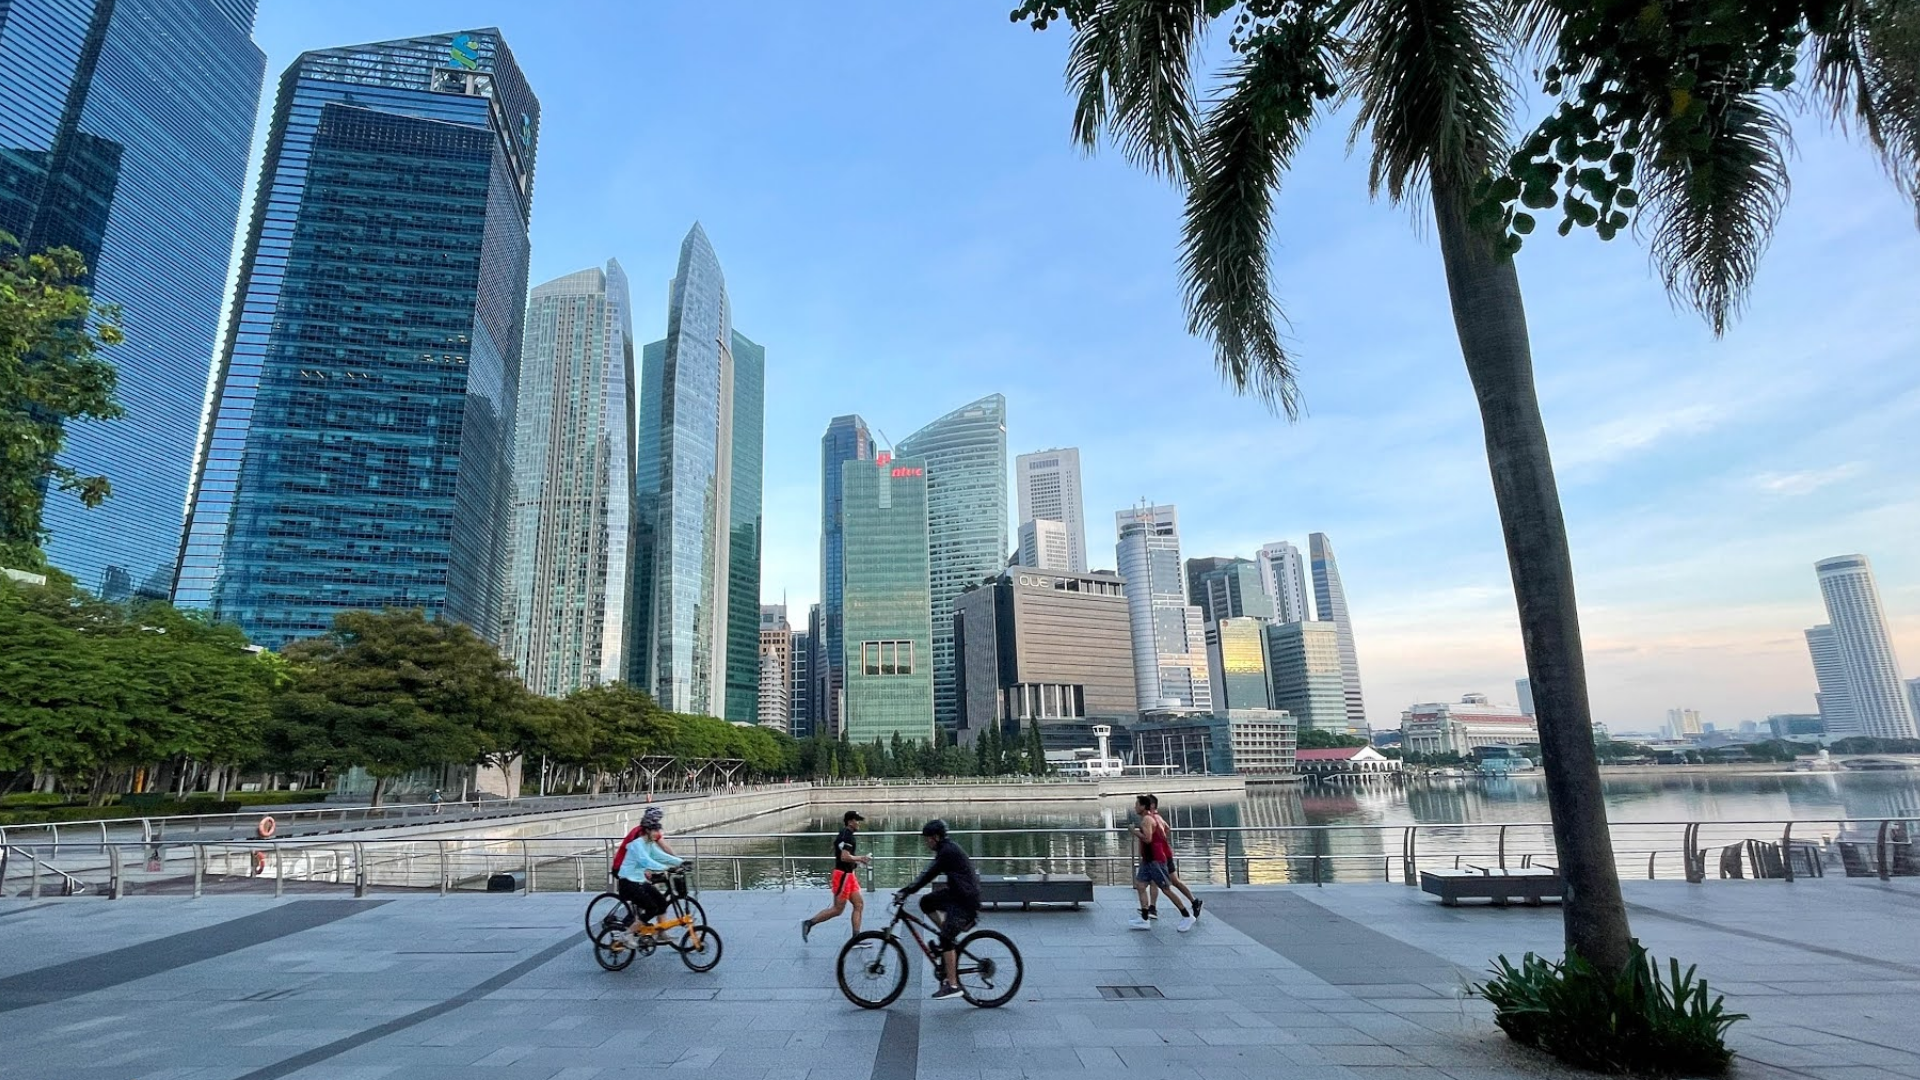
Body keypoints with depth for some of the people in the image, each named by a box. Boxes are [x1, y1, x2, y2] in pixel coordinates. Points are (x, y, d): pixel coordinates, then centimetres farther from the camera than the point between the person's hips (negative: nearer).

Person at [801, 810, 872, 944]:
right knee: (837, 909, -2)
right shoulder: (846, 835, -18)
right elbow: (844, 857, -27)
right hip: (843, 875, -10)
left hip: (849, 875, 10)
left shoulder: (846, 835, 14)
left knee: (859, 905, 6)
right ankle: (809, 923, 8)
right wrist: (860, 858, -16)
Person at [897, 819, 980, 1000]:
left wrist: (906, 892, -23)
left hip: (965, 900, -10)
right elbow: (929, 873, 16)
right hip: (956, 893, 10)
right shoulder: (947, 848, 12)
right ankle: (949, 937, 14)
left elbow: (928, 875, -24)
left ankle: (952, 985, -5)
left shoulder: (947, 852, -19)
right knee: (926, 902, 8)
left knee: (946, 939, -10)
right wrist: (907, 890, 12)